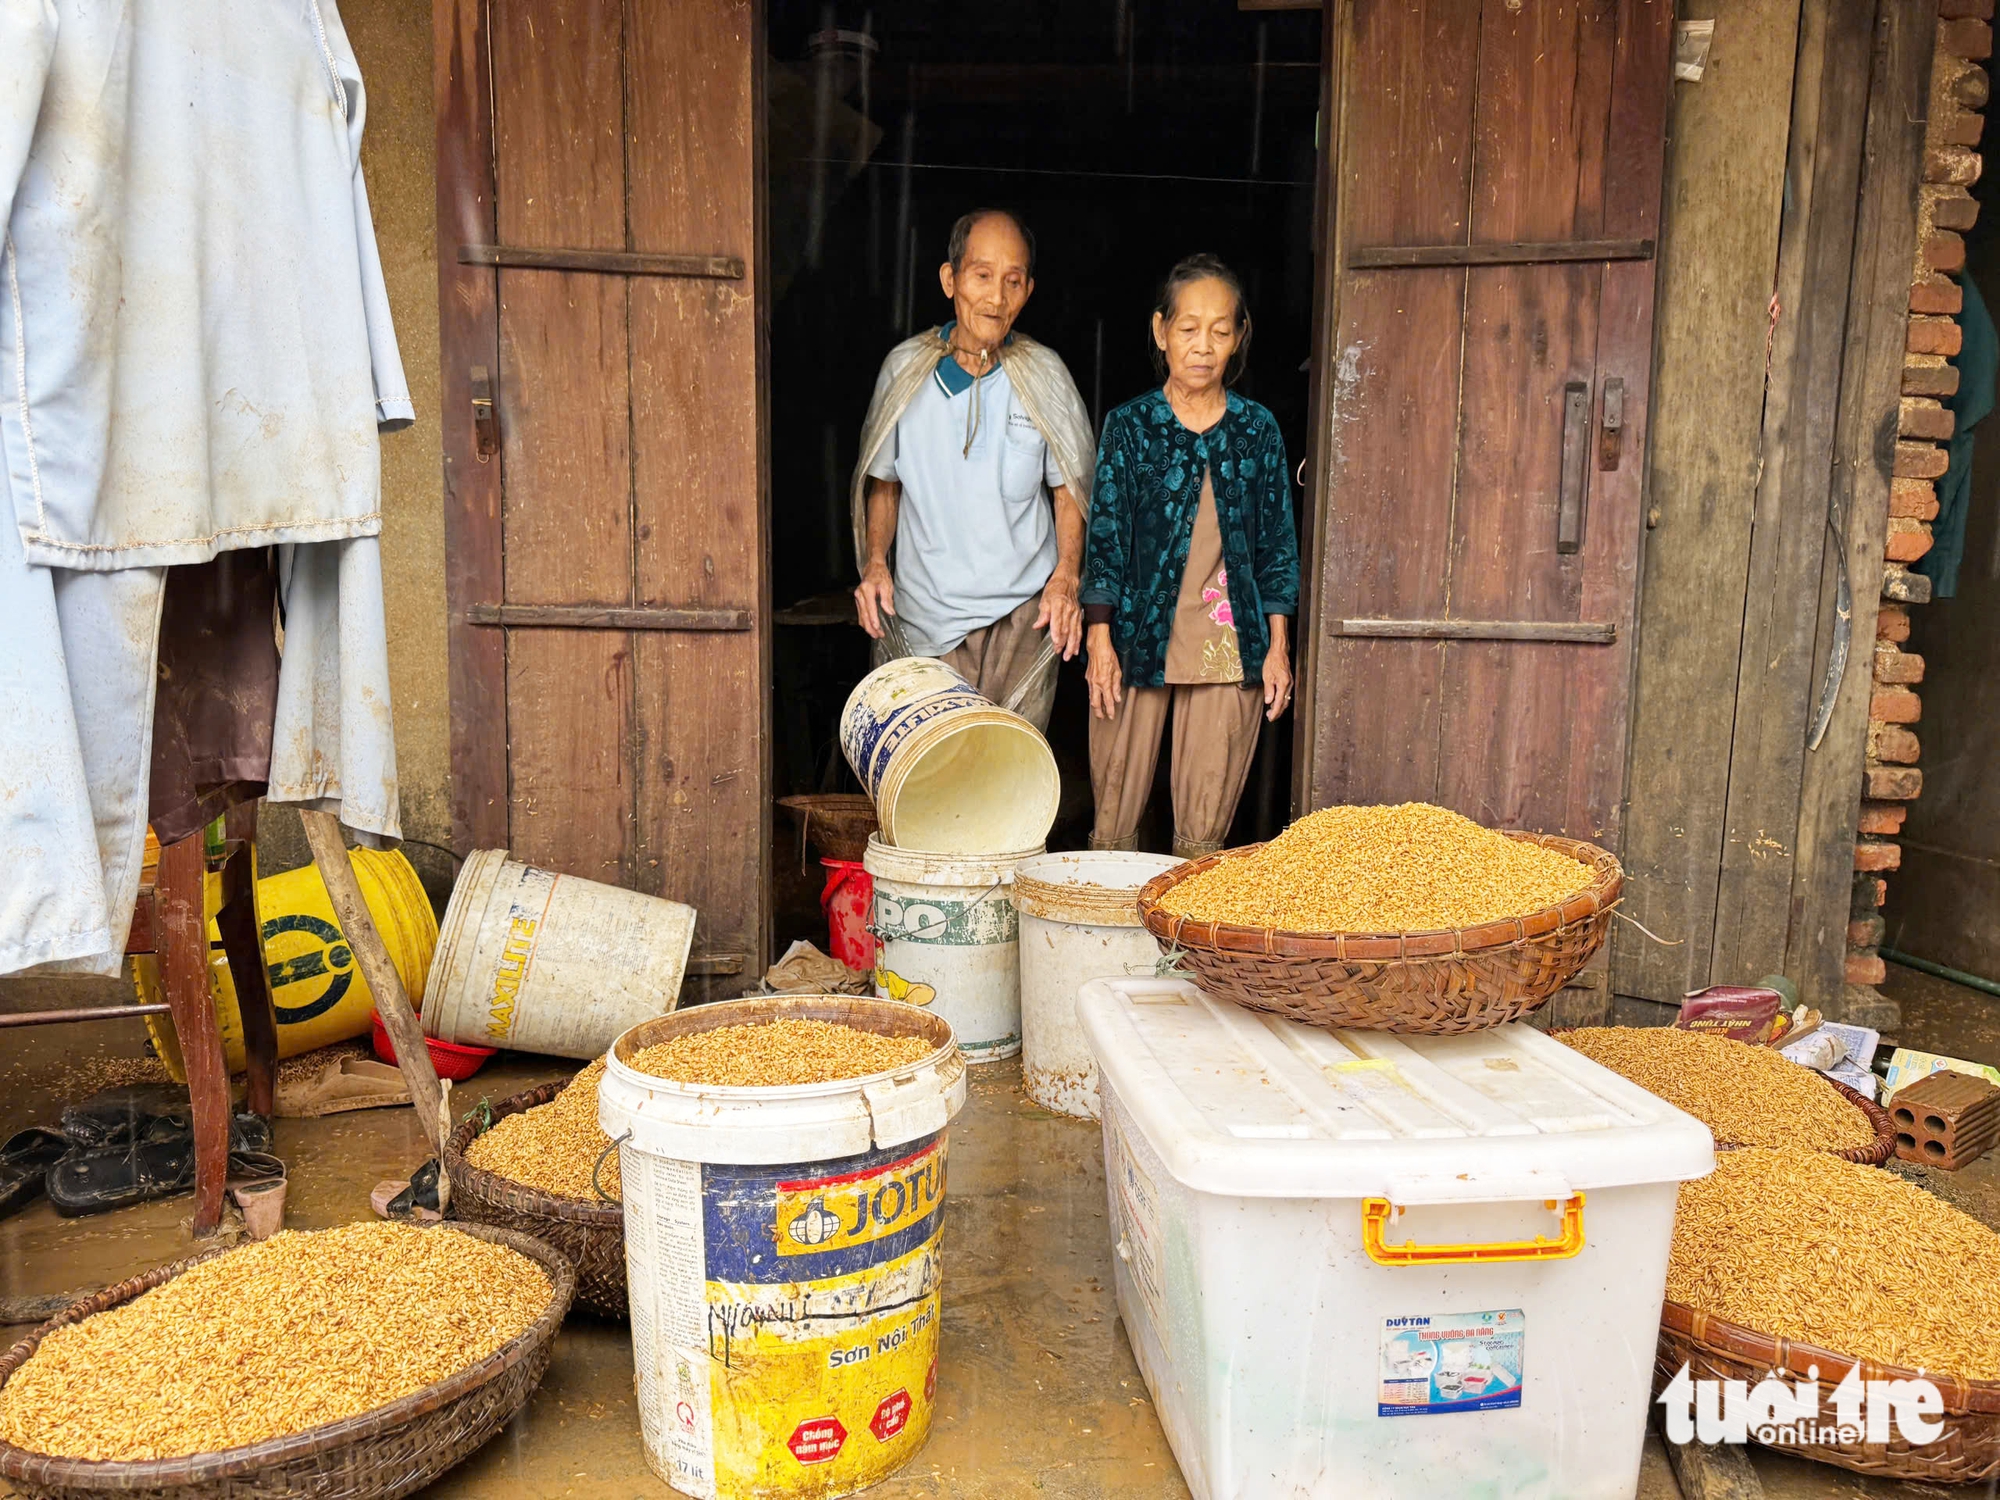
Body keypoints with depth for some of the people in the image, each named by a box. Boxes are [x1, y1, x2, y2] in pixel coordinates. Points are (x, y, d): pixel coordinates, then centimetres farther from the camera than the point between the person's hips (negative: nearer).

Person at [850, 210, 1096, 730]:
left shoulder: (1044, 375, 1)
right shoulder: (905, 368, 3)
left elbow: (1069, 488, 8)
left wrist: (1066, 576, -7)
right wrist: (874, 561, -1)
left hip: (1022, 614, -1)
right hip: (921, 616, 1)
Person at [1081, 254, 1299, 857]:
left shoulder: (1258, 429, 9)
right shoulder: (1129, 425, 4)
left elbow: (1278, 542, 10)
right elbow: (1104, 536, 2)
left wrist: (1278, 646, 5)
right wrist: (1099, 638, -5)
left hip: (1227, 647, 1)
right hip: (1139, 640, -1)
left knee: (1205, 826, 3)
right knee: (1114, 812, 3)